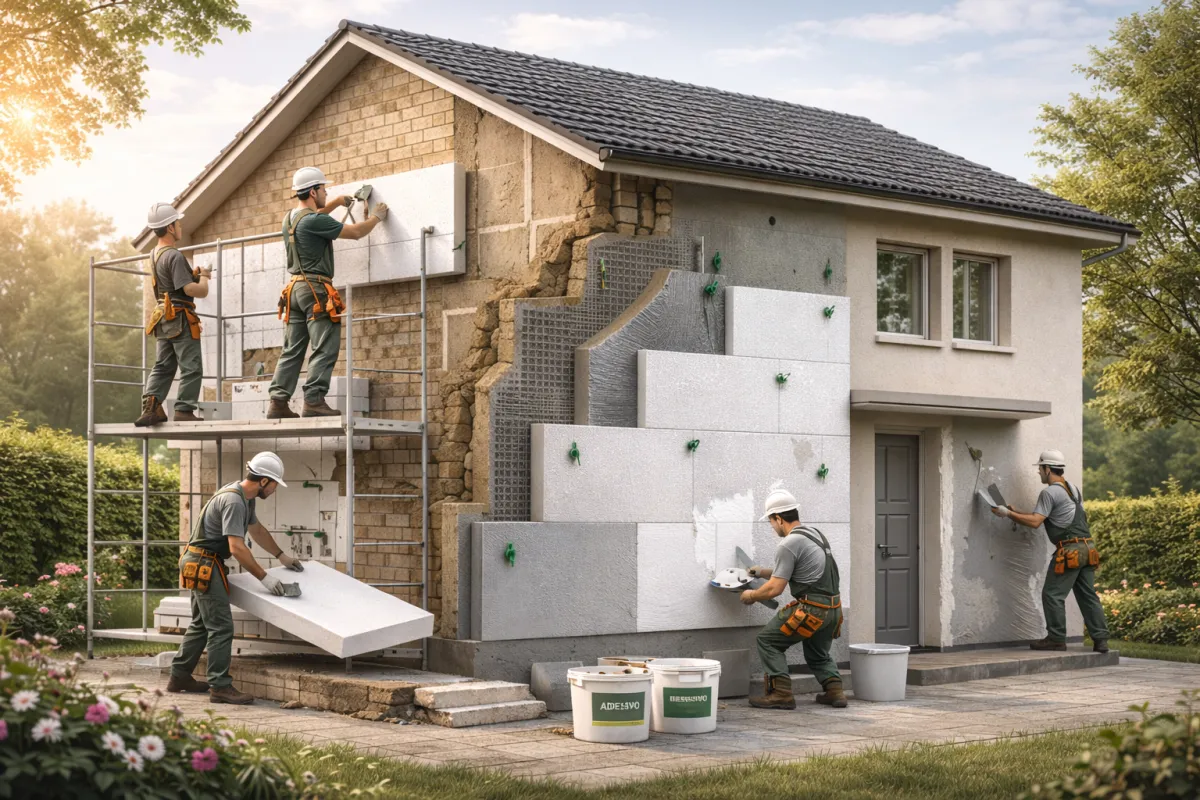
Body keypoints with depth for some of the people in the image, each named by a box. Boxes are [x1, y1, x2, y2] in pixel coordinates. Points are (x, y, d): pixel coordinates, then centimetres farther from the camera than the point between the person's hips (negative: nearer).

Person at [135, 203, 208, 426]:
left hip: (164, 319, 9)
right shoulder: (174, 256, -17)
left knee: (163, 366, 11)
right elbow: (190, 289, -23)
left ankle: (151, 406, 0)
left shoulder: (155, 254, 12)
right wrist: (204, 281, -3)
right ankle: (184, 410, -2)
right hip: (181, 320, -9)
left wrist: (197, 274, 12)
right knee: (191, 367, -1)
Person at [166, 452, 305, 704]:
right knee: (221, 627, -11)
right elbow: (237, 547, -28)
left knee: (201, 624, 17)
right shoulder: (233, 500, -23)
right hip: (204, 565, -11)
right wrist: (265, 577, -25)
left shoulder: (246, 497, 10)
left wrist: (282, 556, 32)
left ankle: (179, 677, 25)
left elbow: (257, 530, 28)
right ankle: (220, 686, -10)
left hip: (203, 565, 11)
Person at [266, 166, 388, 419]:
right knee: (325, 349, -8)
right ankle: (314, 401, -14)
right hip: (316, 288, -9)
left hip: (294, 288, 9)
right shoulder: (314, 221, -14)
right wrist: (377, 216, 10)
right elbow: (356, 232, -7)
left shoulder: (290, 218, 13)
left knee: (292, 350, 7)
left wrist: (336, 202, 40)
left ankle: (278, 402, 2)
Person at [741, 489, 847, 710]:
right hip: (832, 609, 9)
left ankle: (781, 693, -1)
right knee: (818, 654, 28)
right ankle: (834, 690, 9)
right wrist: (763, 572, 38)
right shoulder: (815, 535, 17)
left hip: (811, 611, -9)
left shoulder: (788, 545, -12)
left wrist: (751, 596, 5)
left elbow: (775, 589, -13)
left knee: (768, 640, 5)